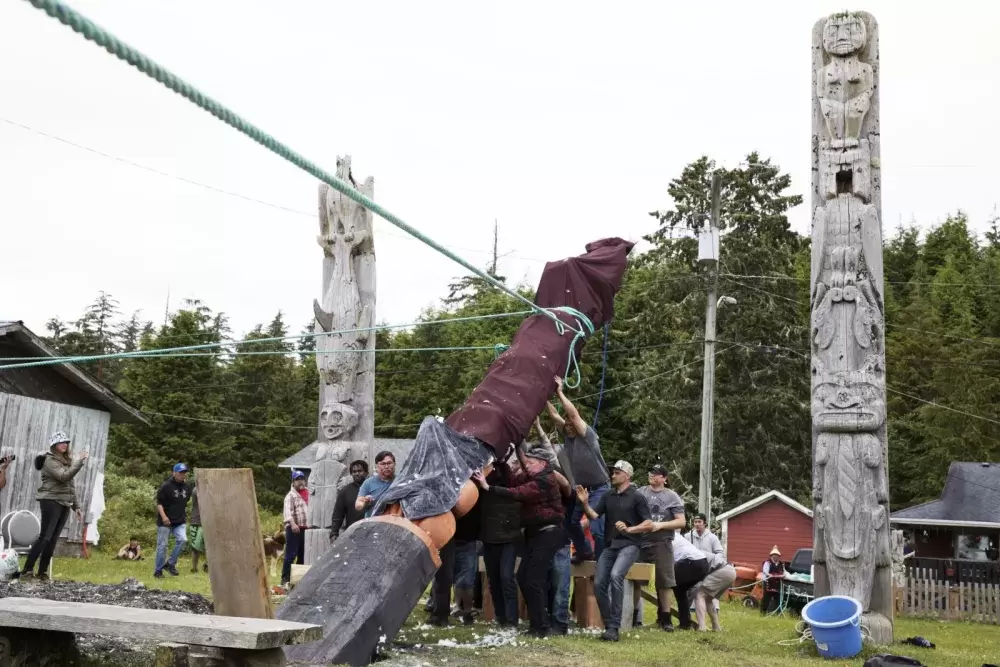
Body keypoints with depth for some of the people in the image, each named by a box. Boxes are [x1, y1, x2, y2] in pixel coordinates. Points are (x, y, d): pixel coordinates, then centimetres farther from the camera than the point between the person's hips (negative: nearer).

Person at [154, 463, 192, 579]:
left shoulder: (187, 487, 7)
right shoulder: (166, 486, -12)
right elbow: (159, 503, -12)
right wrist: (163, 516, -23)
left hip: (180, 521, 5)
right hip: (165, 521, -5)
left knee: (182, 540, -14)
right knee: (162, 545, 2)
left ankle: (170, 564, 3)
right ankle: (158, 570, 16)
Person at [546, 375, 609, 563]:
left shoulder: (588, 436, -14)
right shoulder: (568, 436, 3)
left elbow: (573, 413, -26)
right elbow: (554, 414, -2)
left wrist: (559, 393, -24)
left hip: (598, 489, -7)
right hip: (579, 489, 7)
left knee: (597, 529, -12)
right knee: (570, 521, 12)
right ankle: (584, 552, 30)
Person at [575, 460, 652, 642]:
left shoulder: (637, 497, -1)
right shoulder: (608, 496, 12)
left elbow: (649, 524, -4)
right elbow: (594, 516, 2)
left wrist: (629, 529, -19)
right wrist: (585, 503, -17)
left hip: (629, 545, -6)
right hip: (609, 545, 6)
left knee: (616, 576, -29)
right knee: (599, 584, -3)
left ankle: (614, 627, -26)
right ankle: (609, 626, 13)